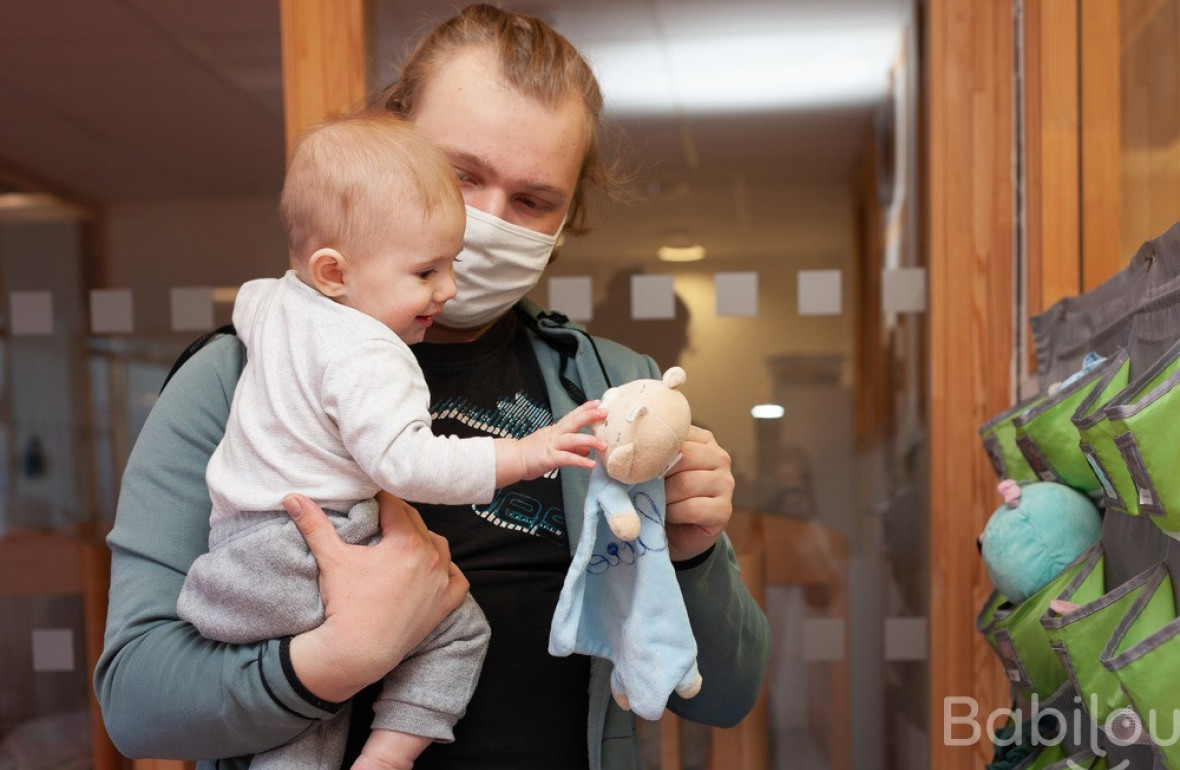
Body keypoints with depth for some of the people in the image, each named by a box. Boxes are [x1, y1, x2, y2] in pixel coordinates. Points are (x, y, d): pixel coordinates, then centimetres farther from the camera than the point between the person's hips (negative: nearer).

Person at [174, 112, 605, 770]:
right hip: (301, 560, -9)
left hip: (241, 551, 9)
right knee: (459, 624, 0)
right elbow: (403, 462, -27)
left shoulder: (272, 302, 10)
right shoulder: (367, 355, -19)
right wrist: (521, 455, -23)